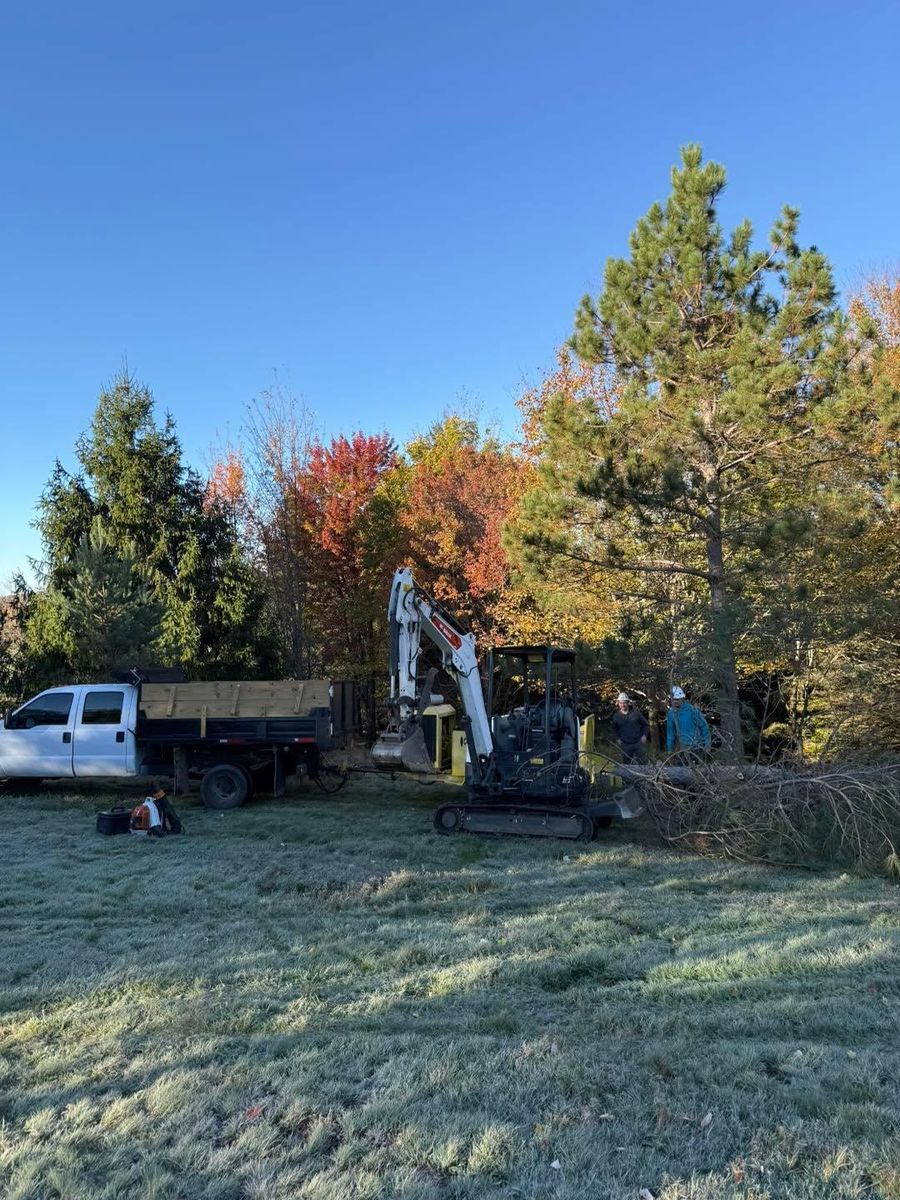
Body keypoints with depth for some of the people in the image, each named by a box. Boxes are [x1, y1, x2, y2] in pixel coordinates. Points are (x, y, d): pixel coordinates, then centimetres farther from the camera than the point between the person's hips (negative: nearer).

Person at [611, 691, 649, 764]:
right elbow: (614, 729, 19)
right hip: (625, 745, 1)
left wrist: (644, 735, -4)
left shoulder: (636, 712, -1)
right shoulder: (616, 716, 3)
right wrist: (617, 739, 4)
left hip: (638, 742, -1)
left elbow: (645, 724, 8)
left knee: (642, 763, 1)